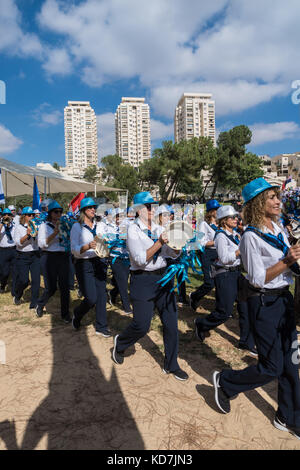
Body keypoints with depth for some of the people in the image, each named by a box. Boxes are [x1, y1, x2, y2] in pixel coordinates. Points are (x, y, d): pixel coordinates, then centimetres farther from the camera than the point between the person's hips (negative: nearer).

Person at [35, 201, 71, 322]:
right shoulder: (44, 226, 0)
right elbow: (41, 243, -13)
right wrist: (55, 233, -23)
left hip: (63, 257, 4)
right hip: (49, 257, -3)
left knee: (65, 287, 2)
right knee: (51, 288, 1)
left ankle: (65, 314, 15)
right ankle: (40, 305, 32)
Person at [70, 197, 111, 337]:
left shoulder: (98, 225, 12)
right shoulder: (77, 227, -4)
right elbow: (74, 249, -12)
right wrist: (88, 246, -28)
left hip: (100, 262, 5)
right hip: (84, 264, -5)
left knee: (101, 295, 5)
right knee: (91, 298, -9)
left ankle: (101, 327, 19)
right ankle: (77, 315, 23)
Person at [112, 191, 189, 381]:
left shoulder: (159, 229, 9)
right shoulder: (133, 230, -8)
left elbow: (172, 253, 4)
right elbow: (141, 259, -18)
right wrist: (159, 243, -23)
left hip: (163, 277, 6)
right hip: (143, 280, -5)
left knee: (171, 322, 7)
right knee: (142, 325, -2)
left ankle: (171, 365, 25)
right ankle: (120, 343, 32)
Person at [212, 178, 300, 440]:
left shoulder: (278, 229, 7)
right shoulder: (252, 236, -18)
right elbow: (258, 279, -19)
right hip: (264, 303, -8)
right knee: (272, 367, 1)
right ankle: (224, 382, 25)